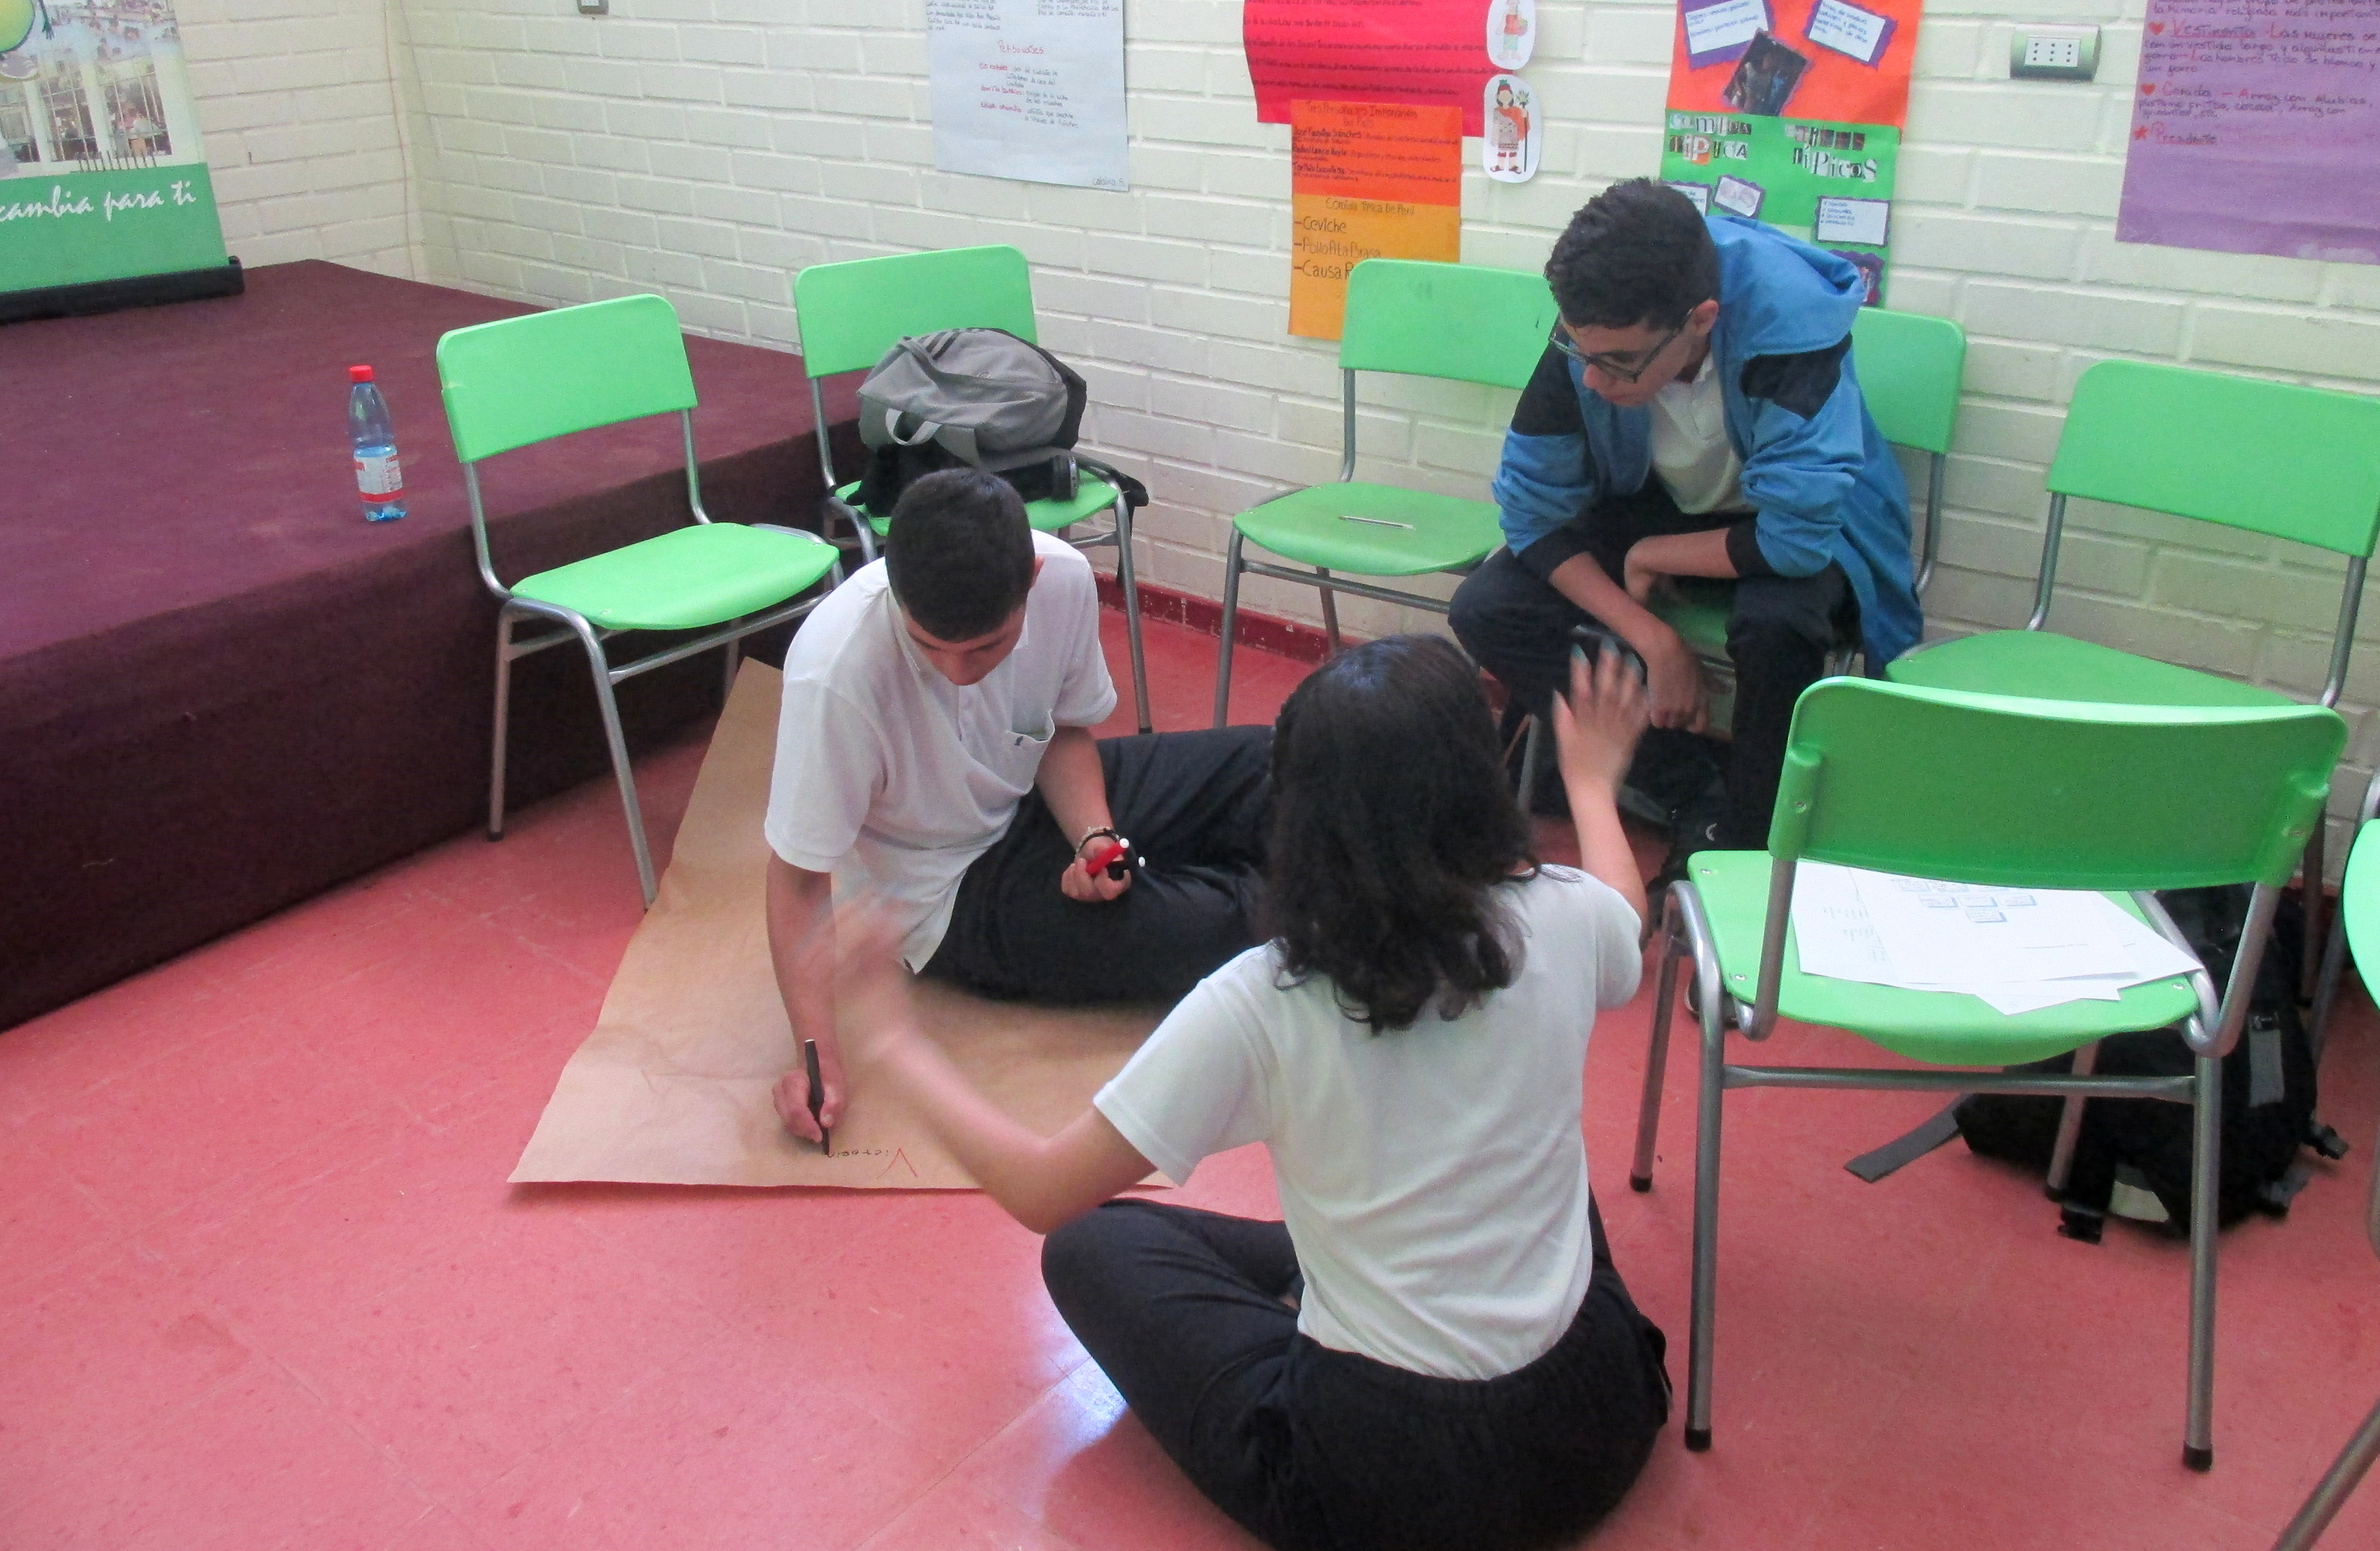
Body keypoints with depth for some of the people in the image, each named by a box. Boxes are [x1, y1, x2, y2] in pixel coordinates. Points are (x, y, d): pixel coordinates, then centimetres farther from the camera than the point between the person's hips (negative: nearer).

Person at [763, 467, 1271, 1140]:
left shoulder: (1065, 578, -19)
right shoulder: (836, 674, -33)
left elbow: (1065, 728, -1)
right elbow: (799, 876, -23)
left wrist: (1095, 838, -18)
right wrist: (817, 1055, -30)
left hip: (1036, 800, 5)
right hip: (953, 895, -5)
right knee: (1204, 932, -18)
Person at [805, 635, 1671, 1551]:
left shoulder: (1258, 1006, -20)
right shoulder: (1561, 922, -11)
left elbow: (1041, 1193, -11)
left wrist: (893, 1045, 2)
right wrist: (1591, 782, 36)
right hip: (1598, 1439, 4)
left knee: (1093, 1246, 15)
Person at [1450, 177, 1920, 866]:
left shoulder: (1792, 326, -35)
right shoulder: (1589, 336, -24)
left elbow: (1796, 539, -36)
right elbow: (1533, 512, -14)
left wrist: (1652, 558, -20)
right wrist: (1652, 639, -23)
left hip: (1804, 520, -4)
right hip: (1653, 505, 4)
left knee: (1774, 620, -38)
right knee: (1485, 608, -17)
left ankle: (1745, 834, -10)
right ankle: (1687, 791, -6)